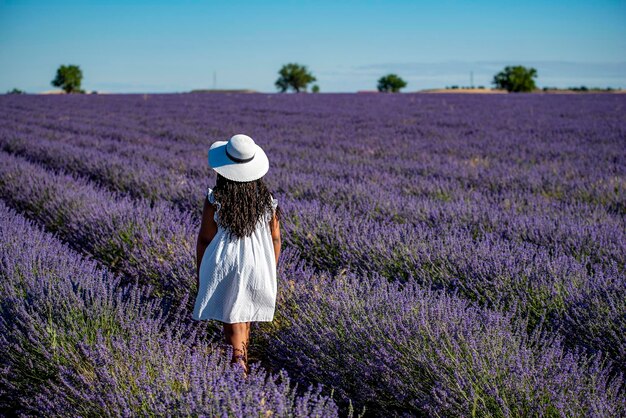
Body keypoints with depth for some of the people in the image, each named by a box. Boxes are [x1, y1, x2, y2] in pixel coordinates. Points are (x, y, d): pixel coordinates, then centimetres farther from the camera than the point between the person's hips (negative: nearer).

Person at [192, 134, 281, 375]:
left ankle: (238, 358, -11)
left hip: (223, 267, -3)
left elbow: (204, 240, -8)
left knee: (231, 320, 7)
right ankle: (242, 355, 39)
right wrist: (270, 272, 13)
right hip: (257, 266, 3)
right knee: (244, 317, 22)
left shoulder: (214, 201, -15)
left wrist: (200, 274, 5)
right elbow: (275, 239, -1)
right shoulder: (267, 201, -8)